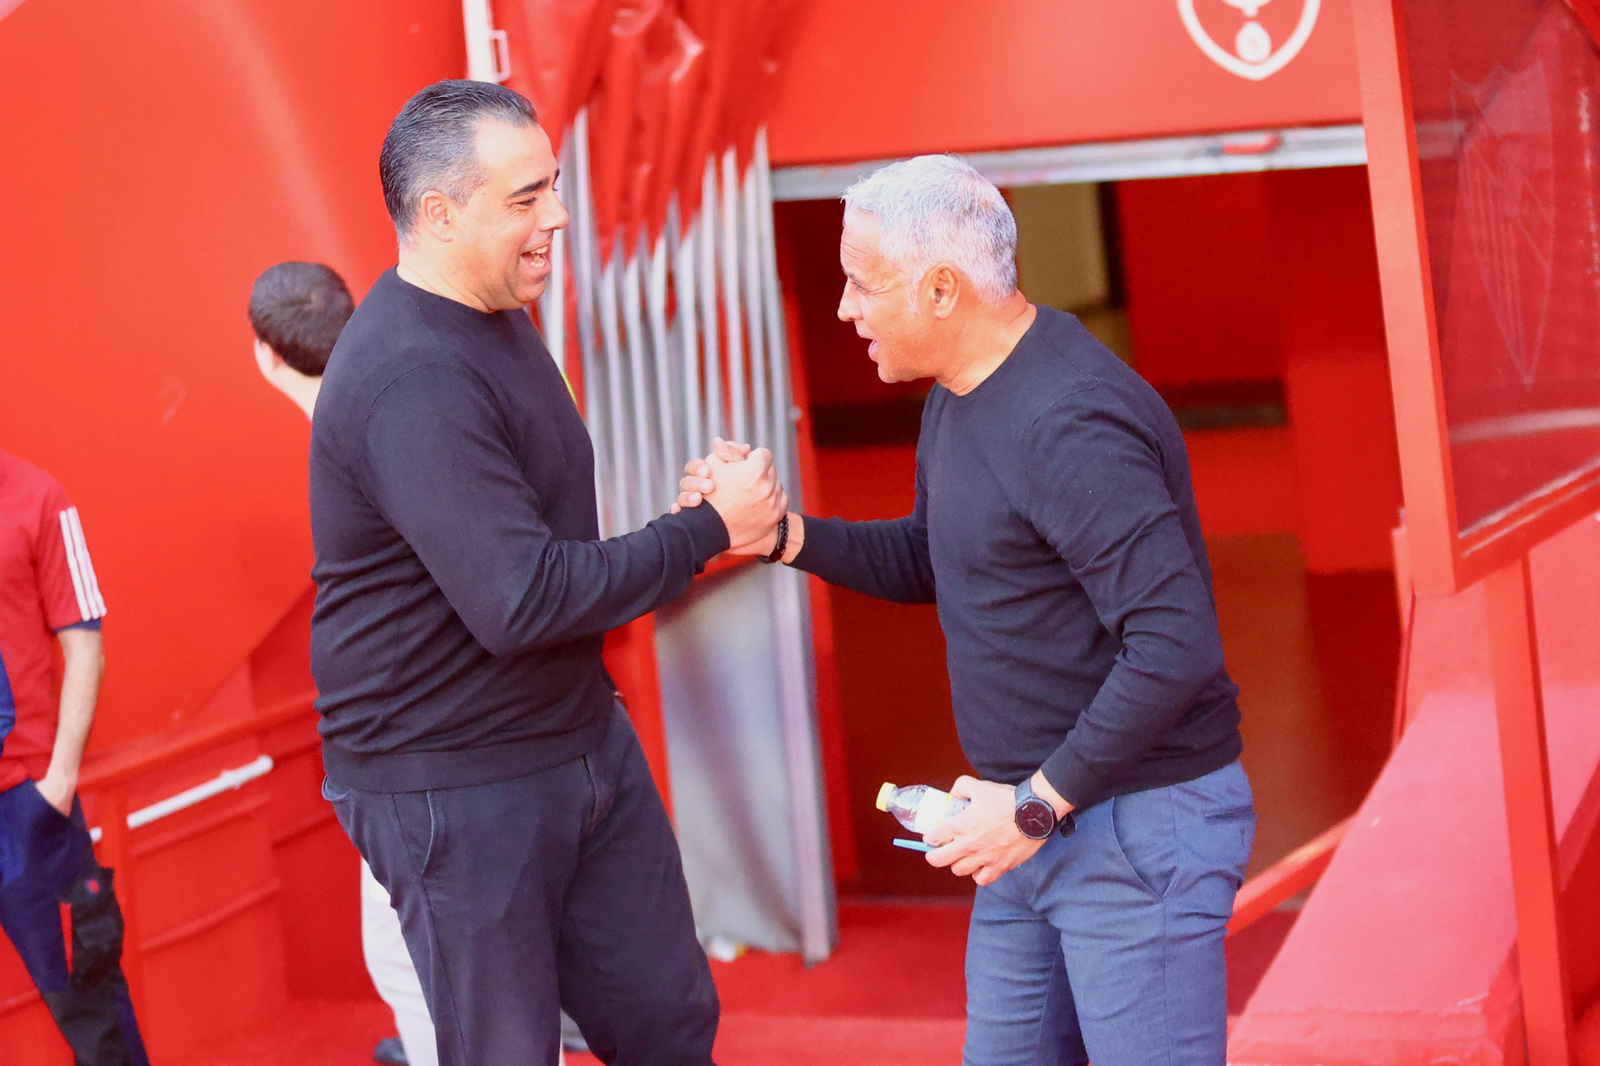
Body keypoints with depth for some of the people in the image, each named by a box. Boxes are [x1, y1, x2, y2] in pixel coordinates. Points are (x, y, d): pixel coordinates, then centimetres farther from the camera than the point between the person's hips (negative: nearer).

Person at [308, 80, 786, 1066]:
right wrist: (709, 530, -22)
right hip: (453, 788, -9)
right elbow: (519, 603, -30)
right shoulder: (412, 379, -26)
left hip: (581, 743, 9)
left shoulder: (498, 318, 8)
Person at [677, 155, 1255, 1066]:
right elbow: (931, 562, 23)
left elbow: (1176, 649, -29)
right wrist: (785, 532, 6)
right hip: (1043, 818, 10)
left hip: (1139, 829, -10)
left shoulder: (1070, 425, -24)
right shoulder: (960, 396, 9)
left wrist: (1037, 806, -21)